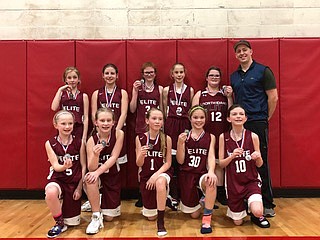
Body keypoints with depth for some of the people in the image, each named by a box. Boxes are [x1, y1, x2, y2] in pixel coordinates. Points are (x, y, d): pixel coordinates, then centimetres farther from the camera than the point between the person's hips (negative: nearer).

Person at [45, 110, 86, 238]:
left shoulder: (79, 142, -3)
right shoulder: (50, 143, -5)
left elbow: (83, 166, -1)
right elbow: (56, 166, -9)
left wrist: (80, 187, -6)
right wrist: (64, 166, -32)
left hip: (75, 180, 1)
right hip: (58, 178, -1)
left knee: (72, 222, 4)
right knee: (51, 193, -39)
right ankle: (59, 223, -11)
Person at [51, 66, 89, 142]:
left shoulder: (83, 96, 5)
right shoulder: (61, 94, 9)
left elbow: (86, 118, 2)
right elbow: (54, 108, -10)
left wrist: (84, 137, -4)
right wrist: (60, 90, -6)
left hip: (78, 131, -1)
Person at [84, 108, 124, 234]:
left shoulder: (119, 133, -15)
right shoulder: (92, 140, -16)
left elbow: (113, 158, -19)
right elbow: (91, 169, -22)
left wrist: (98, 172, -31)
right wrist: (95, 154, -41)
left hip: (113, 175, 0)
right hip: (98, 174, 0)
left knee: (109, 217, 2)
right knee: (89, 179, -38)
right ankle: (96, 217, -20)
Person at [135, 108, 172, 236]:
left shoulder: (166, 139, -9)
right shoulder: (140, 138, -7)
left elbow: (168, 163, -5)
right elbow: (139, 164, -4)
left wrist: (156, 174, -20)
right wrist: (141, 155, -26)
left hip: (161, 172, -2)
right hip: (146, 175, 2)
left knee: (160, 182, -41)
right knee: (151, 216, 7)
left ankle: (161, 222, -23)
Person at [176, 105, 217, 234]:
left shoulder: (210, 137, 3)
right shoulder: (184, 136, 0)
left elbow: (211, 156, -9)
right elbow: (180, 161, -2)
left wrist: (211, 171, -30)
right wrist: (180, 143, -18)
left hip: (202, 174, 0)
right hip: (186, 175, 0)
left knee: (212, 181, -39)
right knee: (194, 215, 5)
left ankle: (207, 219, -22)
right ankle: (197, 200, 42)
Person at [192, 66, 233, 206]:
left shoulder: (225, 93, 11)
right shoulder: (199, 94, 7)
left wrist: (229, 97, -4)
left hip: (221, 133, 1)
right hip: (205, 133, -1)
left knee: (219, 163, 6)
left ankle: (220, 193, 15)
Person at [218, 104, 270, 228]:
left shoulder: (253, 136, -6)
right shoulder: (223, 137, -6)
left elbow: (259, 164, 1)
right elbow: (221, 163, -2)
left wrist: (258, 157, -21)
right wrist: (232, 156, -21)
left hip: (251, 180, -1)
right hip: (233, 182, 1)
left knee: (257, 212, -26)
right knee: (238, 222, 9)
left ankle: (256, 216, 12)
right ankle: (242, 204, 43)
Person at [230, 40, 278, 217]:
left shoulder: (263, 71, 0)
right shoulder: (234, 76, 16)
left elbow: (273, 97, -2)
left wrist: (266, 118, 1)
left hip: (258, 124, -5)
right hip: (239, 124, 5)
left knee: (261, 163, -3)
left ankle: (268, 205, 7)